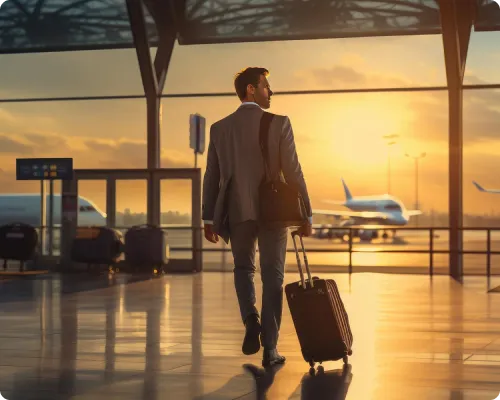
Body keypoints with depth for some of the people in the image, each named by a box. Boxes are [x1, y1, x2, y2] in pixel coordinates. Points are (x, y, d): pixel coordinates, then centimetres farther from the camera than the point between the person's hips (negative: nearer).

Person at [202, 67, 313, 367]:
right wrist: (306, 215, -1)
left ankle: (251, 319, -5)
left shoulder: (220, 128, 4)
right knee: (272, 277, 6)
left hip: (237, 212, 3)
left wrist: (209, 218, 13)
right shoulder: (279, 124, -6)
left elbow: (212, 177, 6)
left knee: (244, 268, 21)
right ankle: (270, 348, 5)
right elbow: (293, 172, -8)